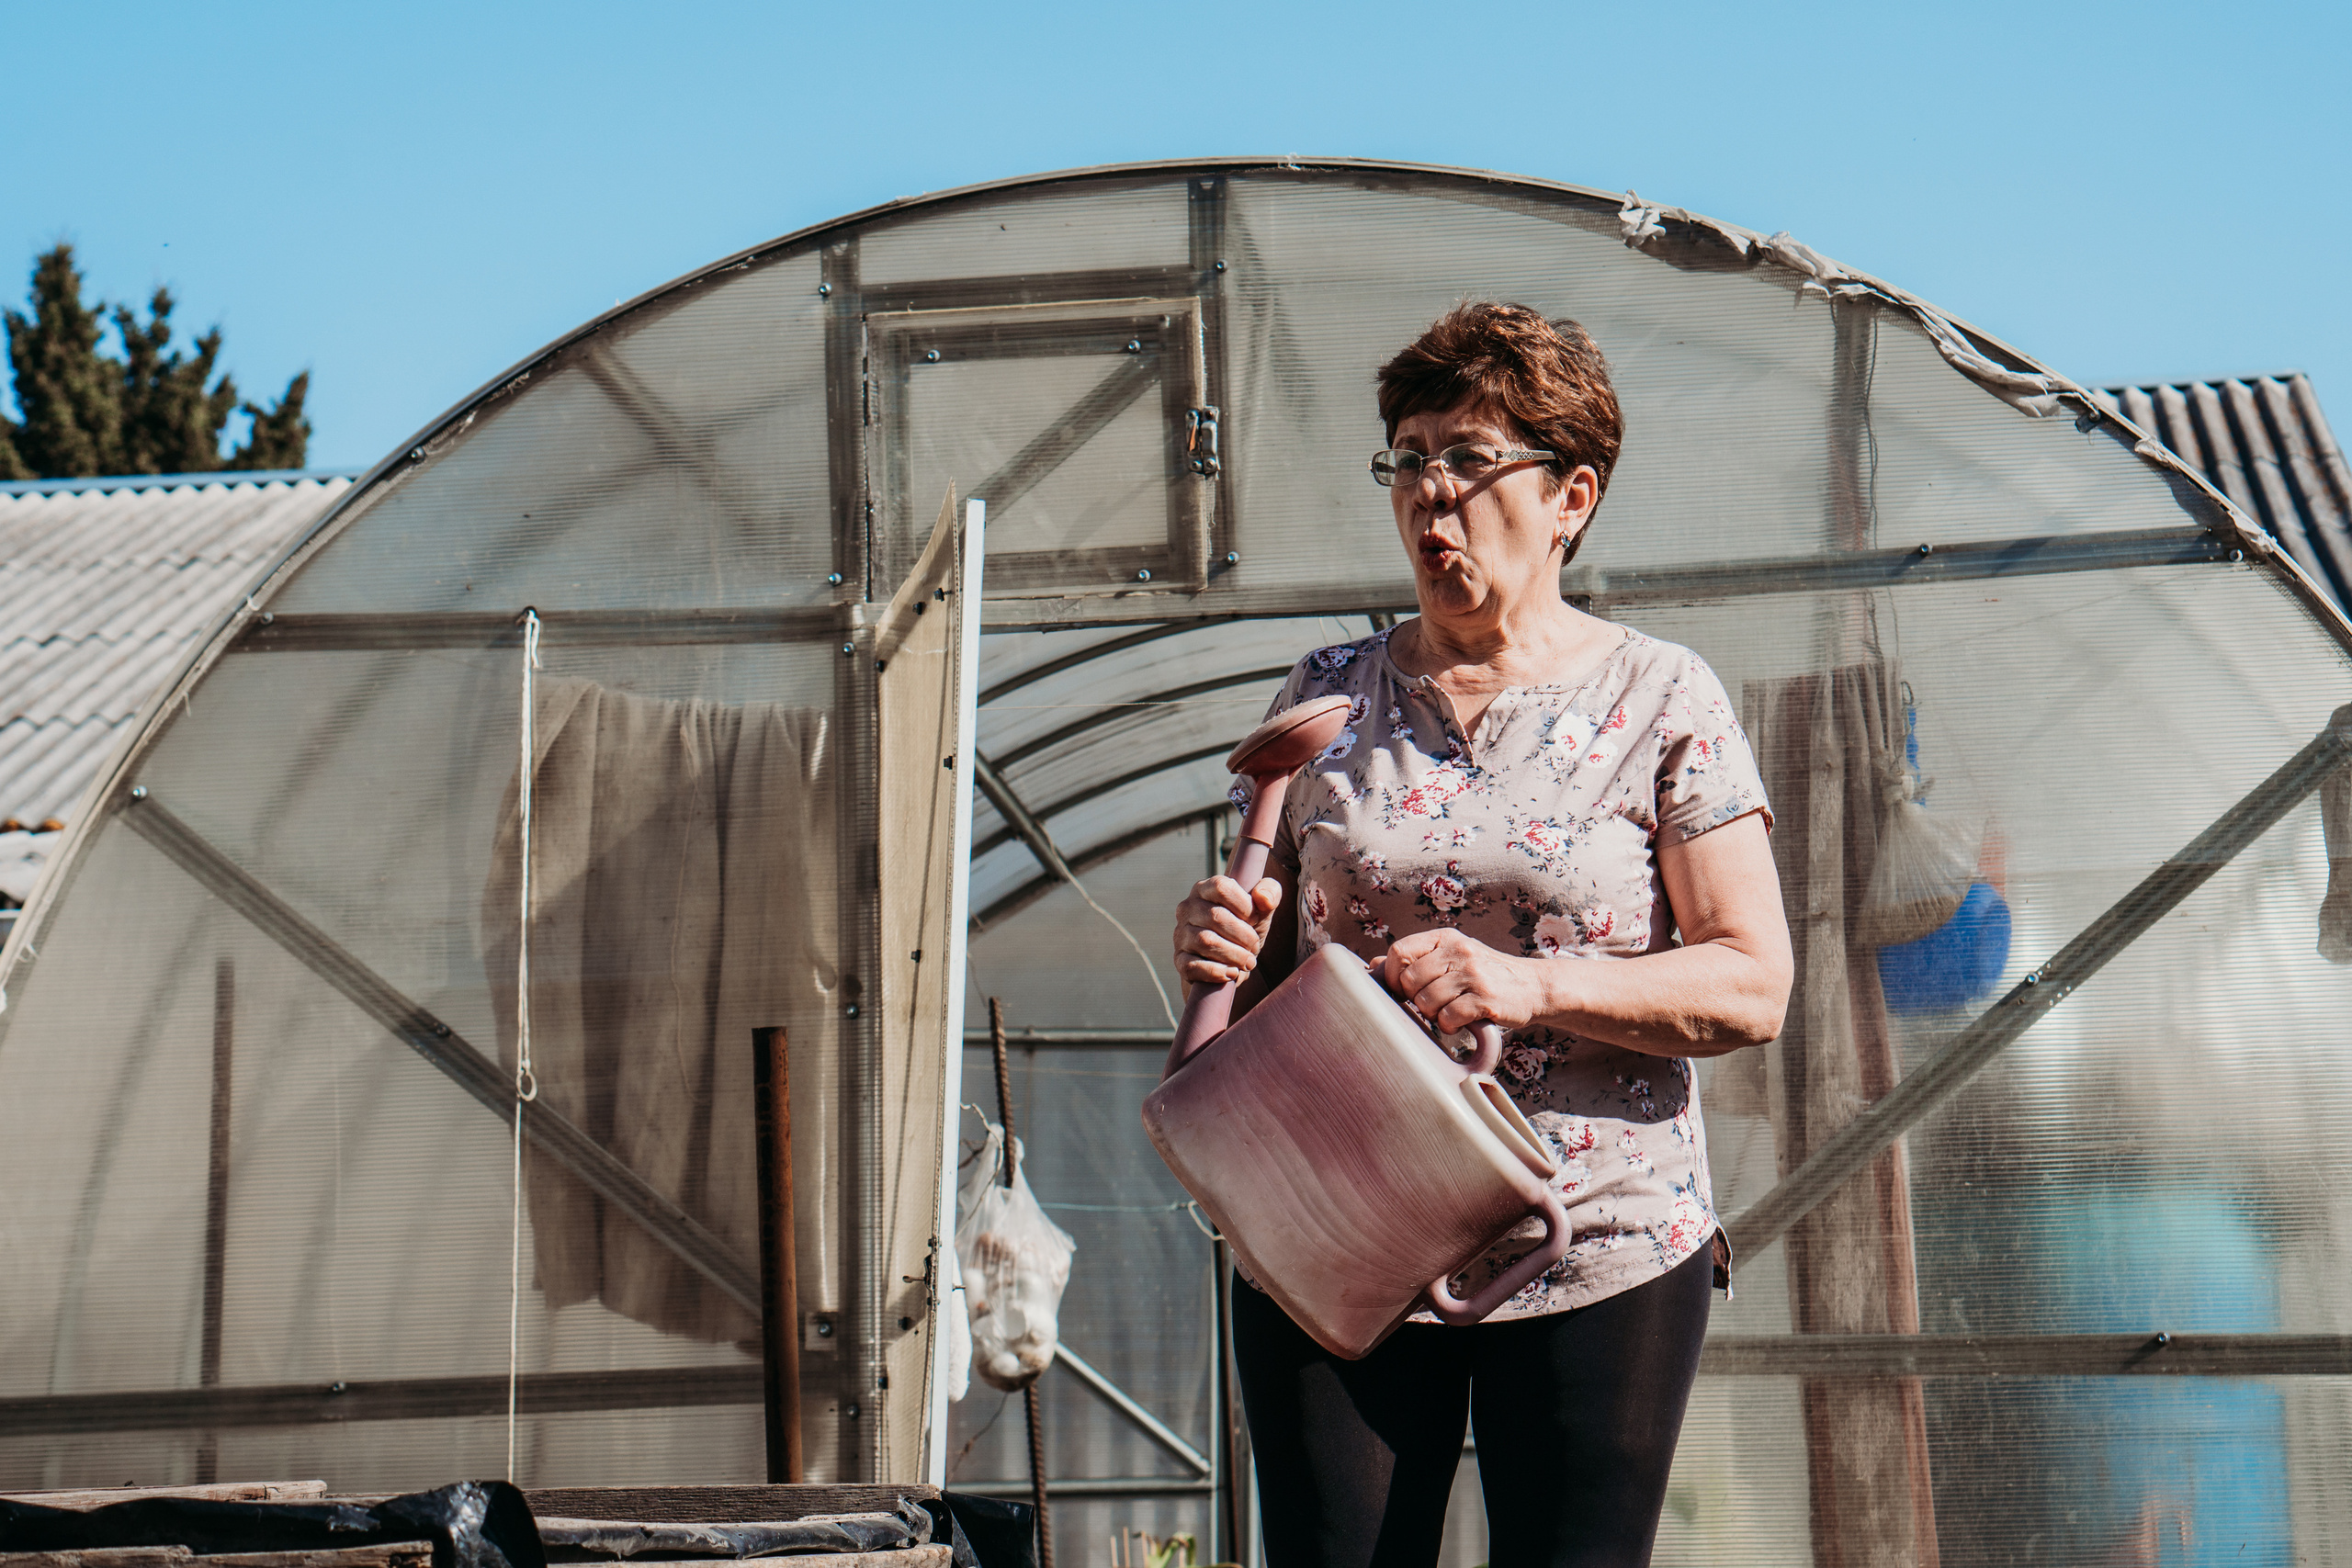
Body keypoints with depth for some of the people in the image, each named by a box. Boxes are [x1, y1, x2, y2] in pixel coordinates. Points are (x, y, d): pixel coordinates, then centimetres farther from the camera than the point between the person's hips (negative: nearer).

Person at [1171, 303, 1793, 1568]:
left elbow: (1753, 986, -5)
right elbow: (1268, 981, 14)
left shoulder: (1660, 701, 1)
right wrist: (1221, 953, -10)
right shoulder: (1326, 698, 10)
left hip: (1595, 1260, -2)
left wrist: (1534, 985, -18)